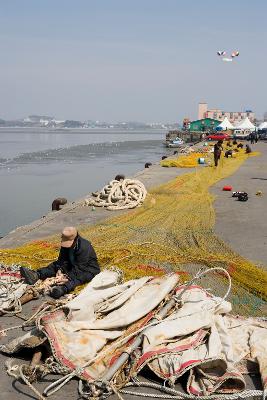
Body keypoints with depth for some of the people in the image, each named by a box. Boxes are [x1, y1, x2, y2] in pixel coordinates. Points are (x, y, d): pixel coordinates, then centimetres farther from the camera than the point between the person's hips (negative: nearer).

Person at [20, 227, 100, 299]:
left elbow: (79, 268, -32)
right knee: (55, 265, -8)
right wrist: (60, 269, -24)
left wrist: (68, 278, -40)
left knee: (77, 276, -38)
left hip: (89, 269, -8)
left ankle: (63, 288, -67)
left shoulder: (85, 247, -29)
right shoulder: (66, 244, -6)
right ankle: (36, 275, -31)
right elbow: (63, 259, -5)